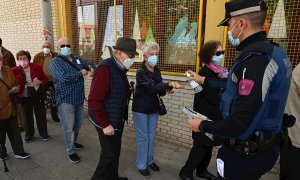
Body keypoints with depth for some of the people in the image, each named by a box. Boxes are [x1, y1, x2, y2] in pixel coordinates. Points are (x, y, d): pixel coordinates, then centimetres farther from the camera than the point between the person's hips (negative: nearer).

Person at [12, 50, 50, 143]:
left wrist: (40, 82, -18)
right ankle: (29, 134, 31)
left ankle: (43, 133, 26)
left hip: (37, 95, 0)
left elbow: (46, 79, 1)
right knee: (27, 116, 12)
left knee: (41, 115, 9)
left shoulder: (37, 67, -4)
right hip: (25, 97, 1)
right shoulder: (15, 70, -3)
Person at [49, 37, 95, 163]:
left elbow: (88, 65, 23)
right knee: (68, 127, 2)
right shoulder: (55, 62, -11)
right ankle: (71, 152, 17)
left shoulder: (77, 59, 11)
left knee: (78, 124, 21)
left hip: (79, 98, 7)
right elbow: (64, 77, -27)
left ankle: (73, 142, 43)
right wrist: (81, 73, -16)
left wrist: (91, 68, -3)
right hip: (66, 100, -7)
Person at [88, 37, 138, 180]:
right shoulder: (105, 69, -22)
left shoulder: (120, 68, 6)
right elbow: (94, 100, -25)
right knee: (109, 154, 4)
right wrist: (105, 124, -22)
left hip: (117, 119, 8)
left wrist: (123, 116, 7)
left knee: (115, 152, 20)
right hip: (107, 121, -8)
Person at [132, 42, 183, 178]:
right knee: (143, 137, 5)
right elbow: (152, 87, -34)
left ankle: (149, 160, 34)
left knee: (151, 136, 15)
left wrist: (166, 91, -16)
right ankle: (141, 164, 22)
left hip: (153, 108, 6)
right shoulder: (141, 72, -18)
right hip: (140, 109, -6)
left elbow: (159, 90, 6)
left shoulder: (157, 70, 3)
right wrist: (169, 84, -49)